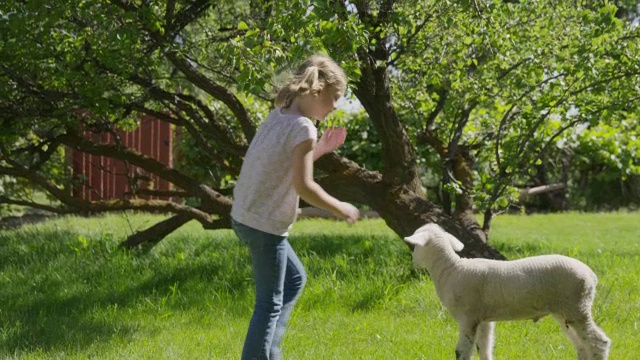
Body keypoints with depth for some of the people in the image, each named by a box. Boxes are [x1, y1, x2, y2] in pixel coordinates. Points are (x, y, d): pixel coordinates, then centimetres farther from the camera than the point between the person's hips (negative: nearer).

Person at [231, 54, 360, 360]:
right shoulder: (303, 127, -17)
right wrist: (340, 209, -8)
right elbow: (302, 185, -21)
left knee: (295, 278, 24)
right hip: (264, 223, -10)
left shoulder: (279, 116, 9)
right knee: (270, 303, -1)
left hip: (247, 216, 10)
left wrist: (319, 149, 17)